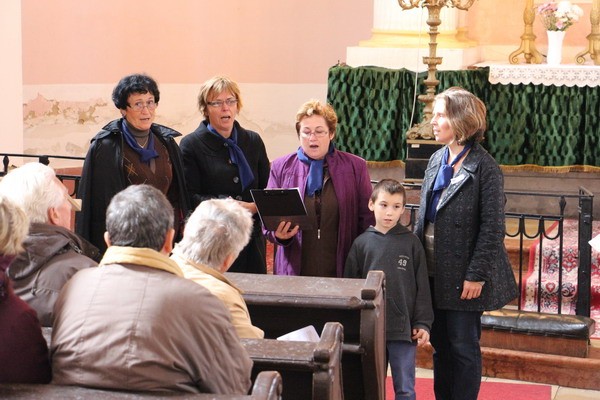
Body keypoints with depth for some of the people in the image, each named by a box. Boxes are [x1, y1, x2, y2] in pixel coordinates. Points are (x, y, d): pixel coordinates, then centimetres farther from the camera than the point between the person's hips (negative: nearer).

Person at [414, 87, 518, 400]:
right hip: (433, 271, 7)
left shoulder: (485, 168, -14)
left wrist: (477, 275, -16)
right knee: (440, 344, 15)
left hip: (462, 274, -7)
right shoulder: (437, 160, 7)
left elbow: (493, 228, -14)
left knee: (463, 347, 5)